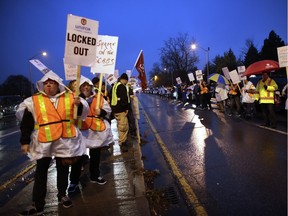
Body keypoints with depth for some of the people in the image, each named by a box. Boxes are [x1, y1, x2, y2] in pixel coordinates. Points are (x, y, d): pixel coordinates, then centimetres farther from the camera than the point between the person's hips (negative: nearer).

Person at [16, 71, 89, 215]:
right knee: (40, 173, 7)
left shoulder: (69, 98, 1)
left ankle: (62, 195, 37)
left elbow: (82, 113, 5)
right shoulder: (33, 101, -1)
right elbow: (26, 123, 1)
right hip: (43, 142, -1)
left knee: (63, 170, 16)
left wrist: (79, 104, -16)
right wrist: (25, 141, 0)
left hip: (65, 141, 1)